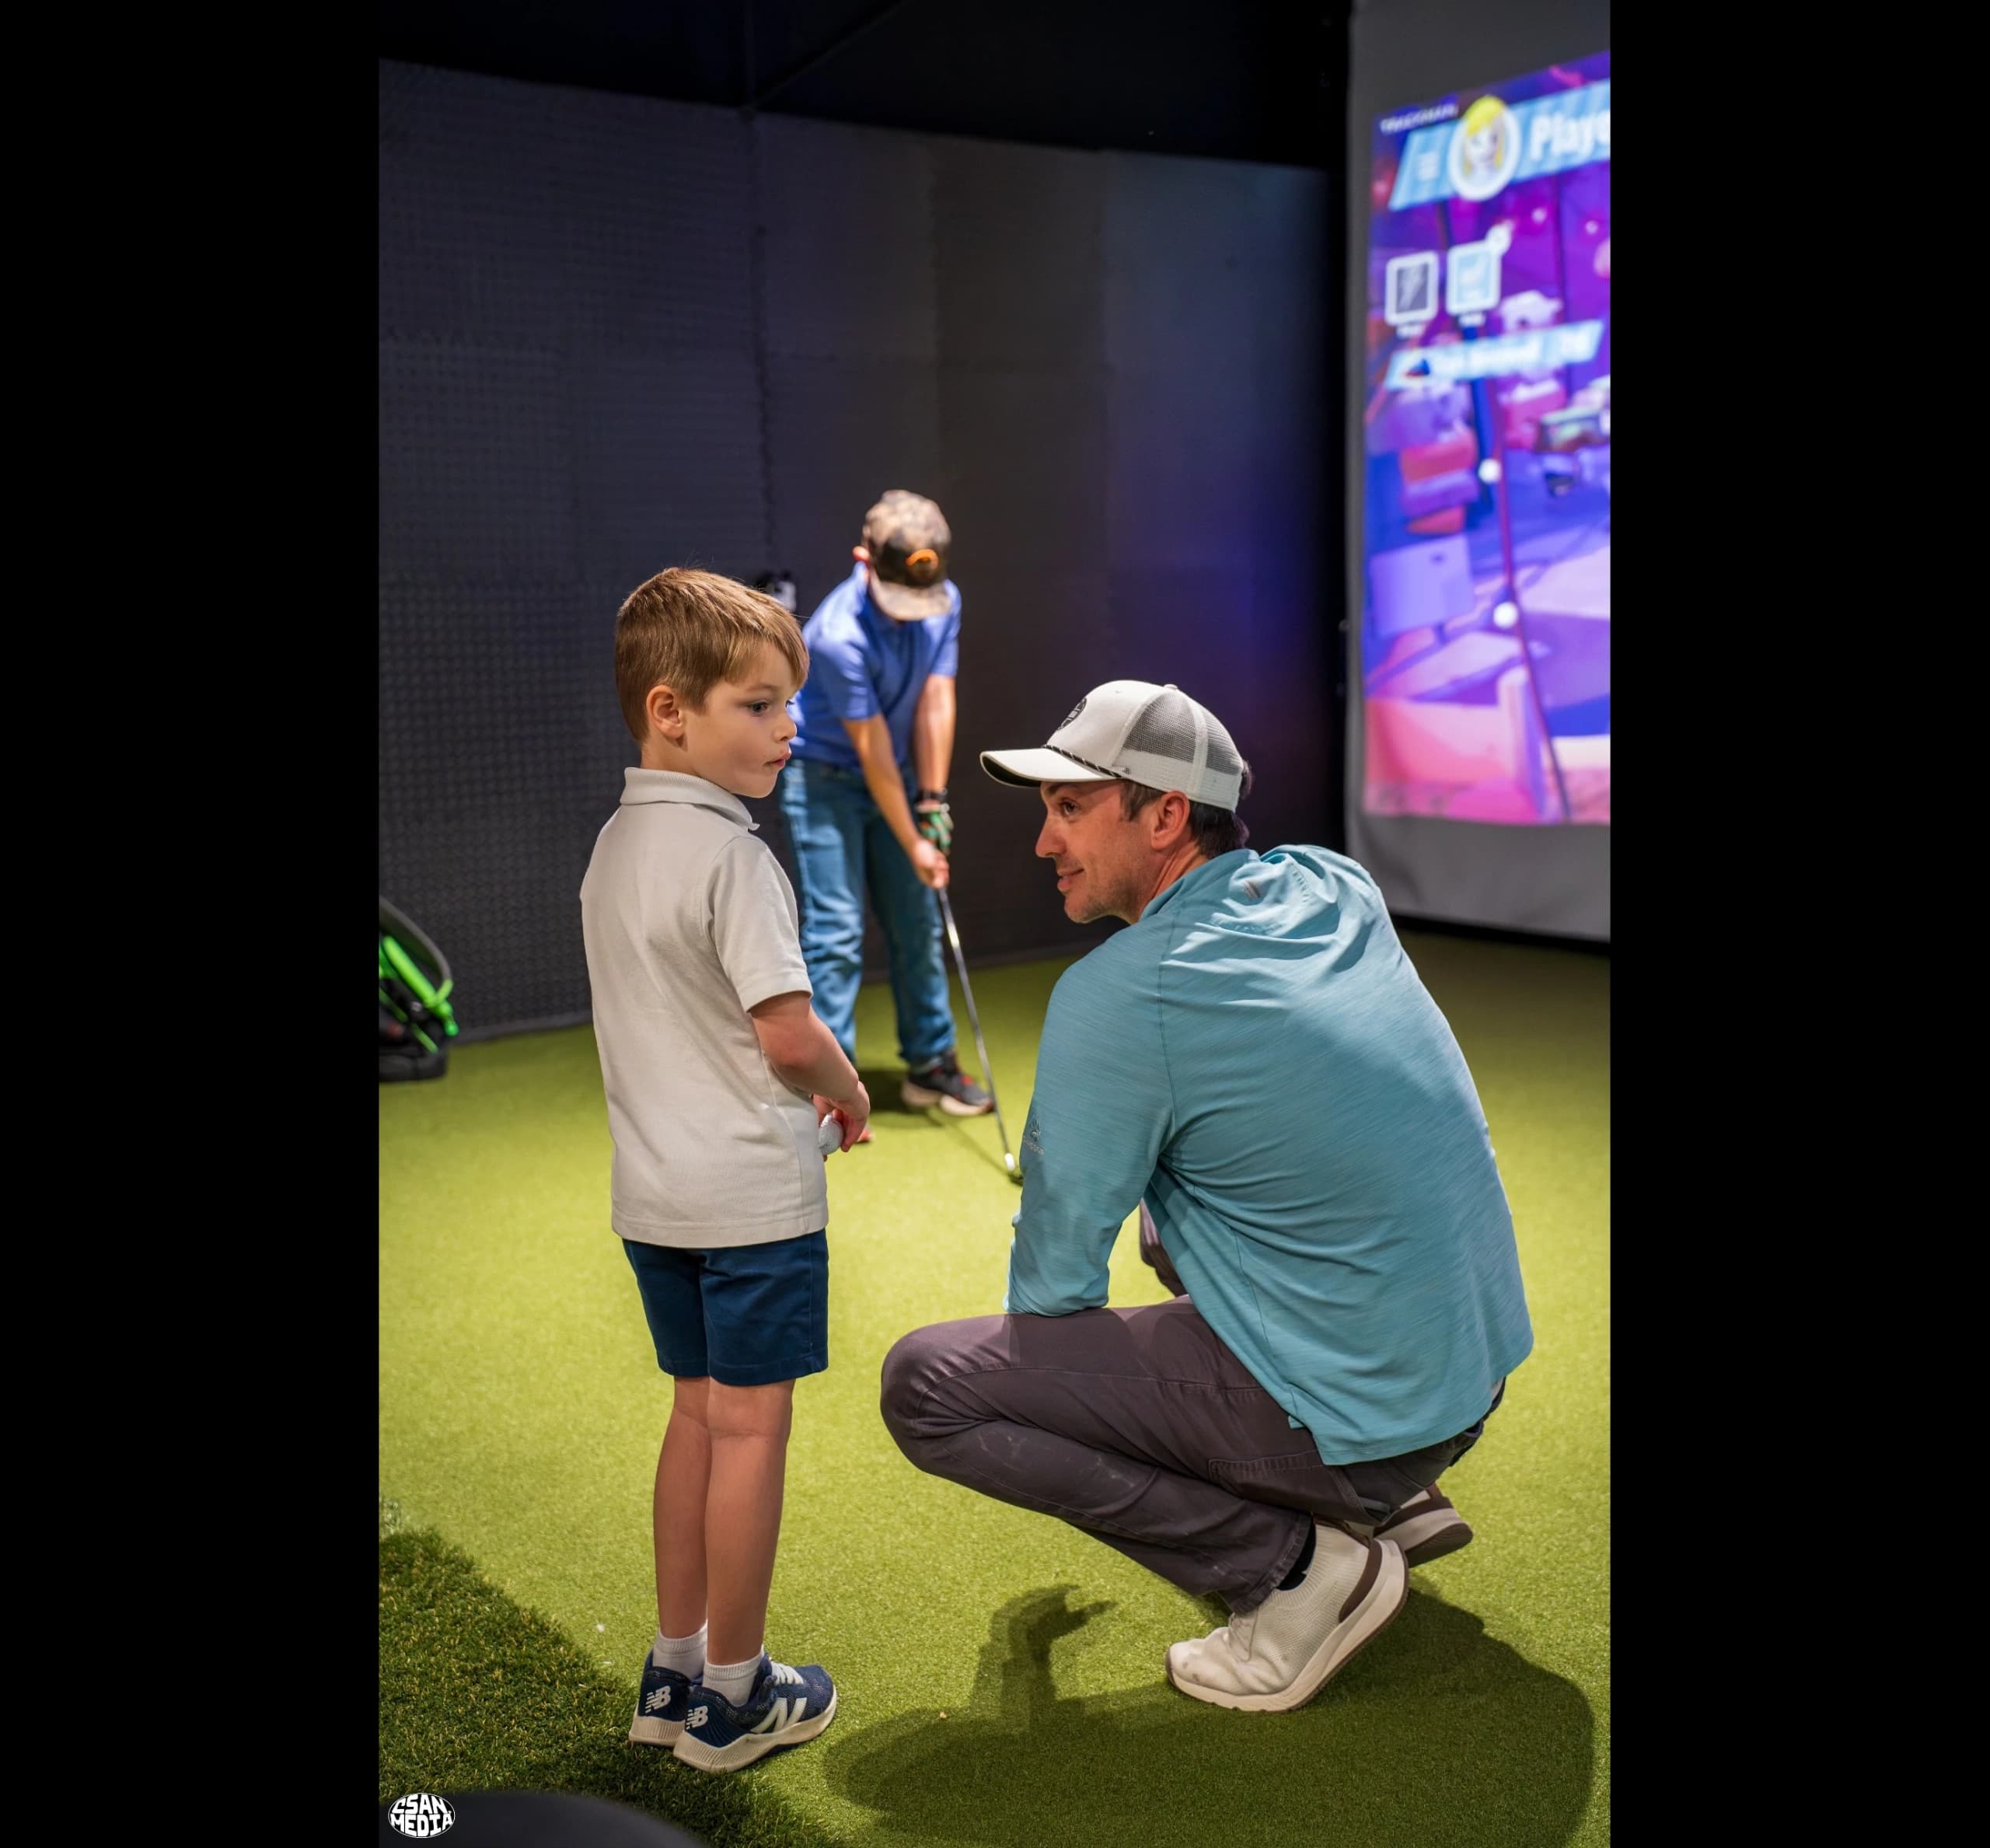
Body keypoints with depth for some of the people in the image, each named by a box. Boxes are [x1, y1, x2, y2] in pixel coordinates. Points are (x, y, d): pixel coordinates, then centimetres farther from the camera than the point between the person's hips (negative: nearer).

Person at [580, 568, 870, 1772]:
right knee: (751, 1424, 4)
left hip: (654, 1189, 8)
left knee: (699, 1410, 18)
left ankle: (676, 1671, 29)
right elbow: (790, 1037, -22)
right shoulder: (730, 854, -19)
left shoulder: (615, 844, 9)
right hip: (752, 1189, -8)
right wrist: (847, 1091, -2)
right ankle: (733, 1696, 18)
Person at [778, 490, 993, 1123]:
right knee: (835, 930, -9)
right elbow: (873, 749, -24)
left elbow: (935, 704, -11)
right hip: (823, 778, -7)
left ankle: (930, 1064, 21)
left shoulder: (944, 602, -10)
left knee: (917, 924, 10)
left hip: (895, 778, 7)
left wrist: (933, 801, -16)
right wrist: (911, 843, -18)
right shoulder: (839, 635, -29)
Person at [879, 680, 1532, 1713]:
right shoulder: (1339, 890, 3)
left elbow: (1058, 1267, -8)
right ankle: (1388, 1503, 22)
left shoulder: (1115, 996, -19)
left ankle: (1297, 1566, -3)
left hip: (1356, 1416, -8)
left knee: (925, 1385, -7)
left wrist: (1045, 1365, 14)